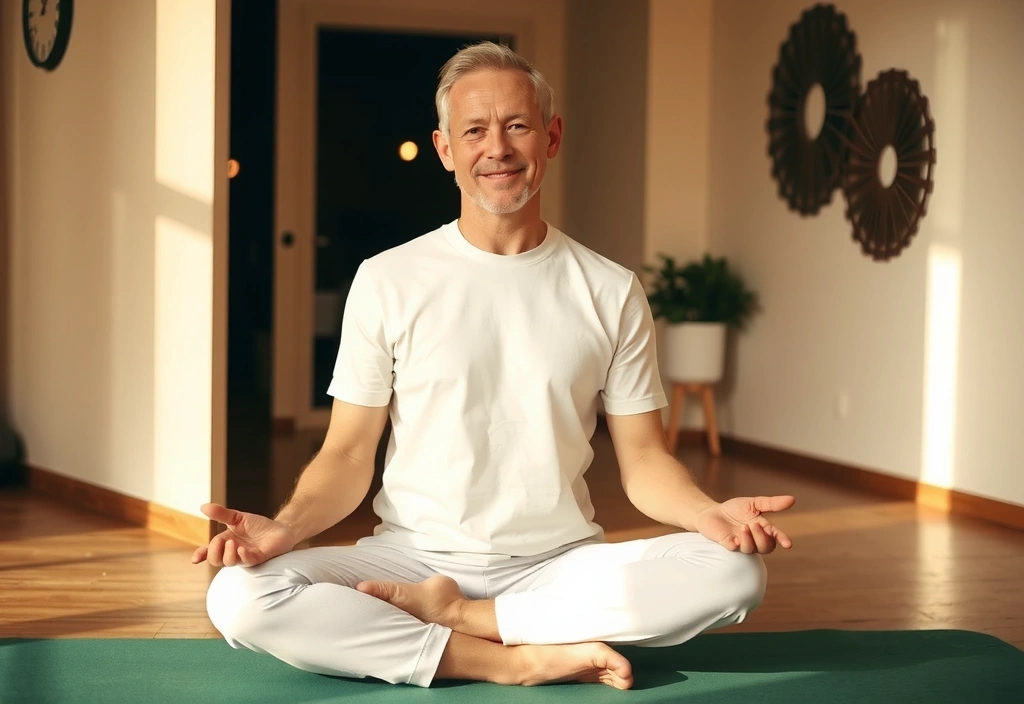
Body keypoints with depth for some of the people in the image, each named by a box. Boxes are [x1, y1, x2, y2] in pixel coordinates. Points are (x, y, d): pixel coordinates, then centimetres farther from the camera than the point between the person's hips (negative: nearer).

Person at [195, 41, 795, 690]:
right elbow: (349, 456, 2)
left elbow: (643, 460, 5)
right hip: (413, 556, -1)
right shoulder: (387, 282, 3)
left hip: (561, 564, 1)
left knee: (735, 571, -26)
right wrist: (285, 527, -19)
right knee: (240, 597, -27)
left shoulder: (612, 292, 6)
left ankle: (459, 615, -16)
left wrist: (710, 512, -18)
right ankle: (518, 658, -21)